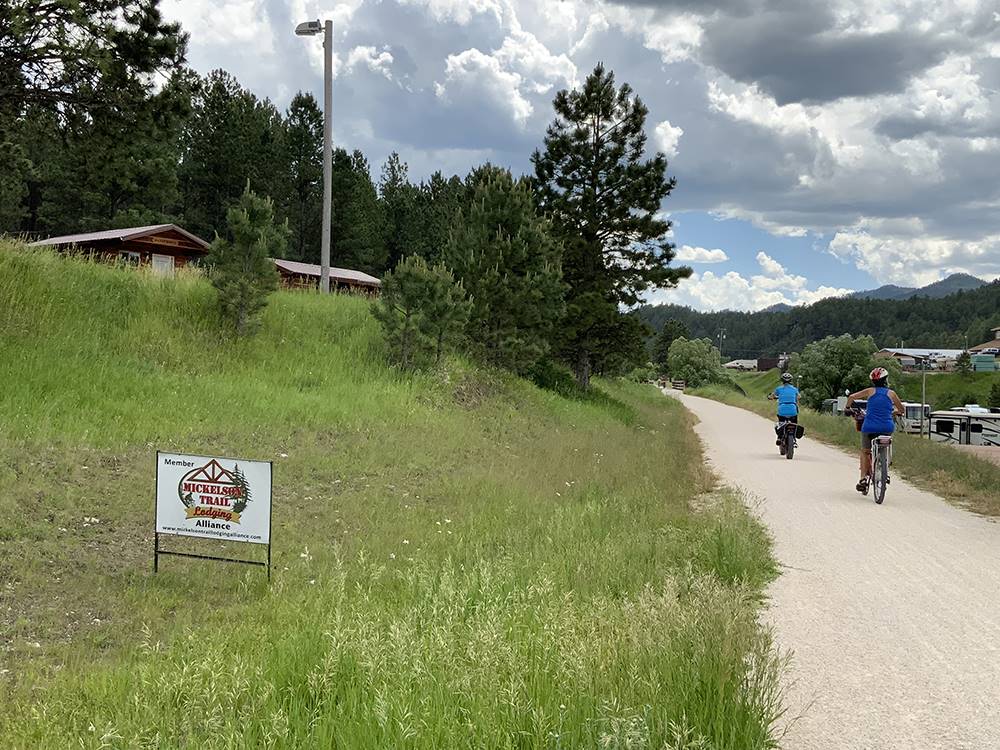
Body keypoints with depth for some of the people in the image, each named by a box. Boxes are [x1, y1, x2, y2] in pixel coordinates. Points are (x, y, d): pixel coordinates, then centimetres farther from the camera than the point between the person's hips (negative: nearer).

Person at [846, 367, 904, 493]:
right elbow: (901, 410, 19)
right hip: (887, 428, 0)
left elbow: (851, 397, 1)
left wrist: (848, 408, 18)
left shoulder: (870, 391, 7)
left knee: (865, 452, 16)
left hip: (869, 427, 0)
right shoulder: (891, 393, 8)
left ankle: (863, 479, 4)